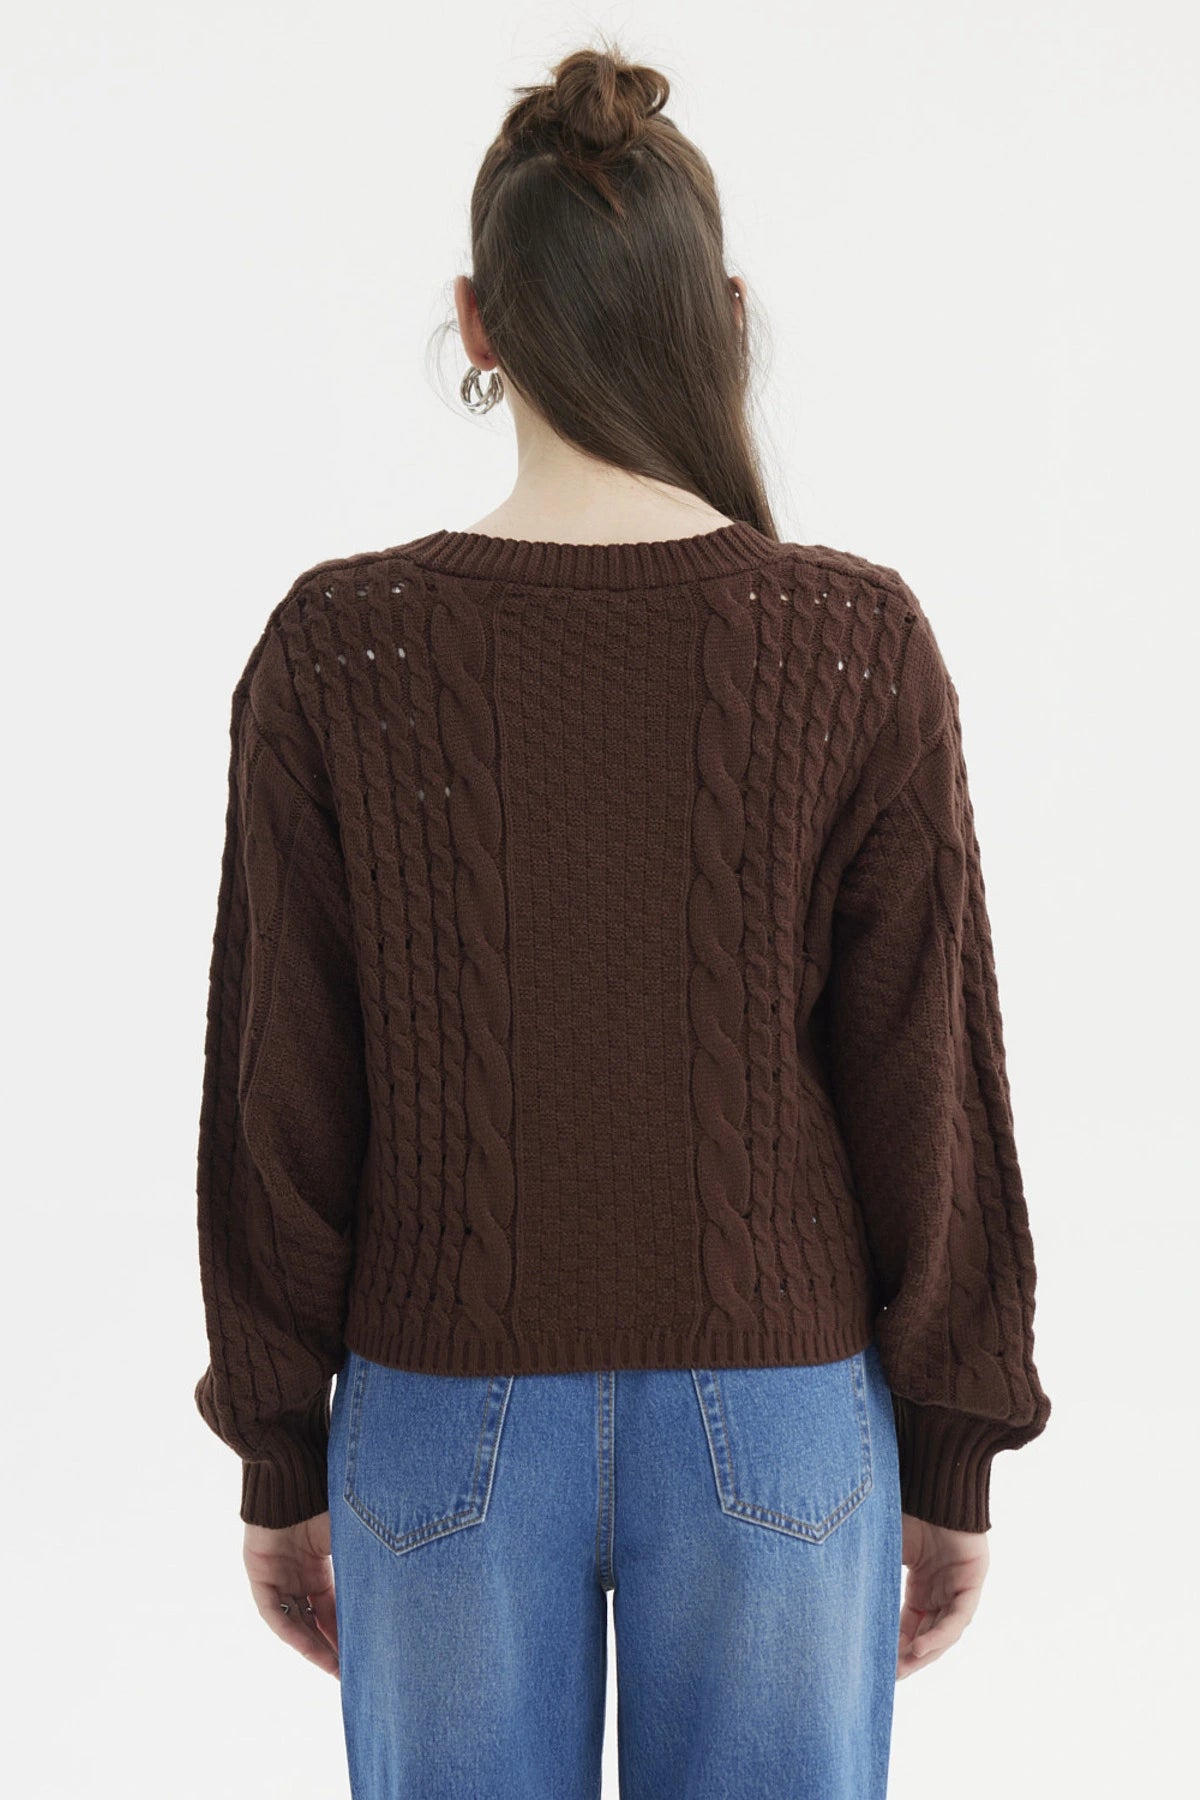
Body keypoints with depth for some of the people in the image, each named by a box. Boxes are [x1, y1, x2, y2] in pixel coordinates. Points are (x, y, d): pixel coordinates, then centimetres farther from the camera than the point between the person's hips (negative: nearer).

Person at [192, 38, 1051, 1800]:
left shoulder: (332, 651, -12)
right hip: (771, 1428, 0)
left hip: (453, 1428, 0)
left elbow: (281, 1099, -7)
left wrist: (279, 1462, 6)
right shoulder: (863, 646, -12)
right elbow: (927, 1093, -8)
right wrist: (955, 1463, 4)